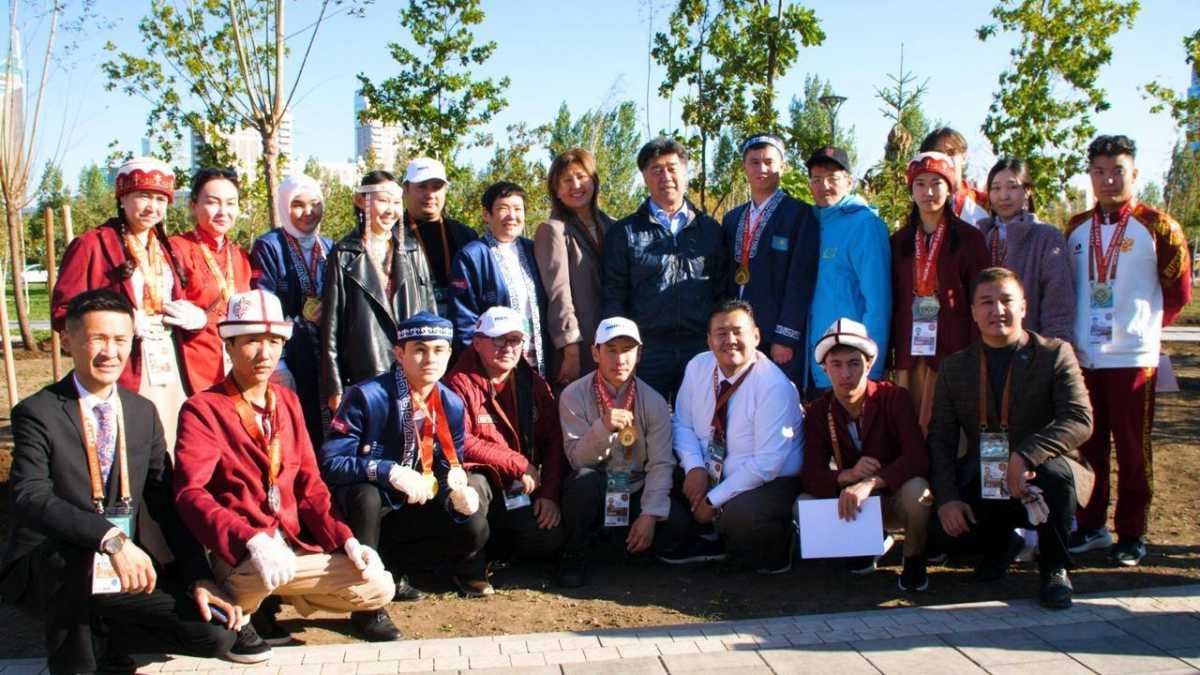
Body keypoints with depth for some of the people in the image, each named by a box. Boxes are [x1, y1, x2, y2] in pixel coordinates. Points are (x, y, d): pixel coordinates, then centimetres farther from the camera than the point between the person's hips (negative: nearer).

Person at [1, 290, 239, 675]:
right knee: (75, 554, -38)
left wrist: (199, 578, -6)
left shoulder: (143, 413, 7)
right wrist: (110, 538, -38)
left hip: (127, 572, 4)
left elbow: (166, 503, 6)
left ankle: (98, 640, 9)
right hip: (45, 571, -4)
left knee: (217, 631, -13)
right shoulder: (38, 413, -8)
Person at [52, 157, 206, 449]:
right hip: (122, 377, -6)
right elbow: (62, 313, -4)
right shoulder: (91, 245, -1)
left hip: (170, 372, 6)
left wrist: (196, 317, 1)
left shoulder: (165, 249, 19)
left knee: (169, 456, 3)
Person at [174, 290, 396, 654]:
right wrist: (251, 540, -35)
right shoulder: (202, 410, -8)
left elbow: (309, 484, 10)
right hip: (239, 555, -5)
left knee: (379, 587, -5)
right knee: (260, 568, -37)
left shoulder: (287, 401, 12)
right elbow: (191, 494, -20)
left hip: (296, 546, 5)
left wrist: (345, 539, -4)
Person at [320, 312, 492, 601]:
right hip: (365, 510, -5)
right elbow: (330, 463, -25)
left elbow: (449, 470, 1)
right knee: (366, 494, -38)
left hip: (412, 511, 5)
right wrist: (389, 471, -38)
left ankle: (392, 566, 9)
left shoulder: (452, 405, -3)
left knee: (473, 529, -17)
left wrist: (457, 492, -23)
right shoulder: (367, 396, -20)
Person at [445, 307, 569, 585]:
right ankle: (470, 565, -8)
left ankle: (496, 544, 16)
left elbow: (553, 442, 5)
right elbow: (459, 443, -21)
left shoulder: (535, 384, 6)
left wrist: (550, 494, -7)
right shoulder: (460, 384, -11)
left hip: (523, 489, 4)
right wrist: (519, 464, -16)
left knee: (549, 539, -18)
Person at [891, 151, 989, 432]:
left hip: (951, 347, -3)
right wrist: (885, 355, 5)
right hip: (910, 348, 3)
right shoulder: (900, 241, 13)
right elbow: (893, 300, 11)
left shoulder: (969, 238, 2)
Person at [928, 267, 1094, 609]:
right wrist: (947, 498, -14)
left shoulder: (1056, 354, -4)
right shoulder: (954, 367, 4)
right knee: (937, 525, -22)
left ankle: (1054, 569, -7)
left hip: (1037, 477, -2)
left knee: (1055, 472, -35)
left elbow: (1080, 421, -17)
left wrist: (1026, 456, -33)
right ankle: (1000, 542, 16)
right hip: (982, 483, 3)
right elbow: (940, 439, 2)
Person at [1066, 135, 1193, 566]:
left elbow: (1179, 292, 4)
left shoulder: (1156, 226, -2)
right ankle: (1090, 527, 21)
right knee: (1088, 449, 9)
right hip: (1083, 358, 4)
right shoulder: (1076, 228, 10)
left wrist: (1143, 325, 7)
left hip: (1133, 358, -4)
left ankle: (1131, 534, 14)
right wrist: (1069, 337, 9)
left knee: (1133, 452, 3)